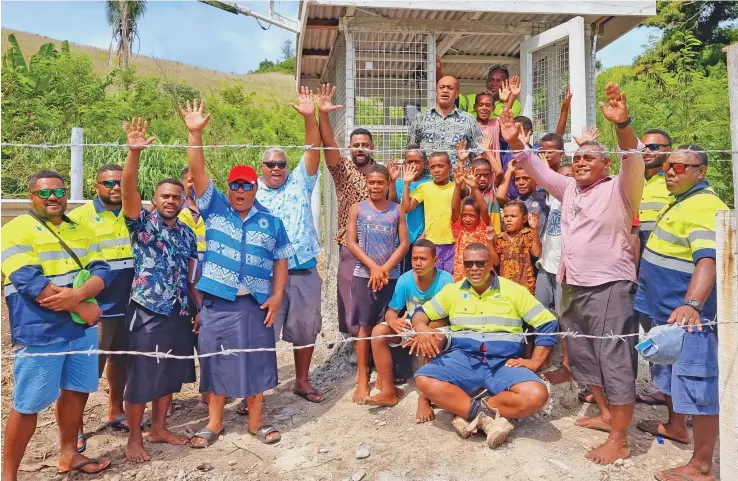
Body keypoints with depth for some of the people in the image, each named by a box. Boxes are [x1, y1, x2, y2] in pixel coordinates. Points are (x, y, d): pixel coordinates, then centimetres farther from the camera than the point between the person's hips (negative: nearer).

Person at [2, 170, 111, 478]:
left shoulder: (79, 230, 11)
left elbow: (100, 270, 1)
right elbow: (29, 282, -20)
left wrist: (78, 294, -21)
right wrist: (82, 308, -19)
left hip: (81, 328, 6)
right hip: (39, 332, -6)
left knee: (75, 391, 16)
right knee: (28, 404, 2)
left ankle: (68, 455, 34)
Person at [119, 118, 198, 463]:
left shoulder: (187, 234, 9)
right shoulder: (143, 222, -5)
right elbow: (127, 188, -22)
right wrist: (134, 151, -36)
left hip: (179, 313, 6)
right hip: (147, 313, -5)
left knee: (170, 375, 15)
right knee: (141, 377, 4)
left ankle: (159, 429, 32)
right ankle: (134, 439, 20)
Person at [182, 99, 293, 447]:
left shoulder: (271, 221, 4)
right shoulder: (214, 208, 3)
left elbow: (281, 260, 5)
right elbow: (197, 171, -7)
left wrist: (277, 295, -5)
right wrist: (194, 133, -18)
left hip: (254, 302, 1)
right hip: (216, 302, 0)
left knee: (256, 360, 9)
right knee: (215, 360, 10)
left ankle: (256, 420, 26)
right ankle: (214, 422, 27)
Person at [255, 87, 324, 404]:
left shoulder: (300, 184, 7)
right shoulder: (252, 192, 5)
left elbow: (313, 150, -4)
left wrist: (309, 117, -16)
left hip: (304, 271, 2)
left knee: (305, 329, 14)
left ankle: (302, 381, 31)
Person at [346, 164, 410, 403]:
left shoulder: (397, 210, 5)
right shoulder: (357, 208, 3)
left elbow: (404, 243, 1)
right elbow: (351, 242, -2)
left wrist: (384, 268, -9)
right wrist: (373, 267, -10)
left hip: (391, 276, 1)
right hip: (363, 274, -1)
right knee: (363, 326, 1)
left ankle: (386, 376, 16)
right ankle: (363, 379, 8)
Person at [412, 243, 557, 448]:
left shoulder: (514, 290, 4)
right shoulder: (452, 290, 11)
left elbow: (548, 324, 5)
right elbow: (421, 313, 15)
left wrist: (534, 362, -5)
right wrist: (421, 328, -11)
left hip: (504, 362, -1)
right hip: (462, 358, 1)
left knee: (537, 395, -31)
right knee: (424, 379, -28)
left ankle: (471, 415, -17)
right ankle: (488, 416, -25)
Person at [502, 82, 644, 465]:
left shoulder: (619, 189, -6)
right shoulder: (569, 189, 13)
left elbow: (633, 160, -24)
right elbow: (536, 168, 13)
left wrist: (622, 124, -41)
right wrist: (515, 142, -1)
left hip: (610, 286, -8)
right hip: (572, 286, 8)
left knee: (615, 359, -4)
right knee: (583, 354, 17)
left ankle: (619, 440, 4)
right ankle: (606, 415, 33)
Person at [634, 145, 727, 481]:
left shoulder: (704, 207, -20)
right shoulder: (680, 201, 12)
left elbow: (708, 260, -34)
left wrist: (691, 304, -46)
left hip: (690, 315, -11)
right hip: (665, 309, 11)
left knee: (697, 386, -3)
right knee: (669, 373, 25)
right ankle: (675, 426, 45)